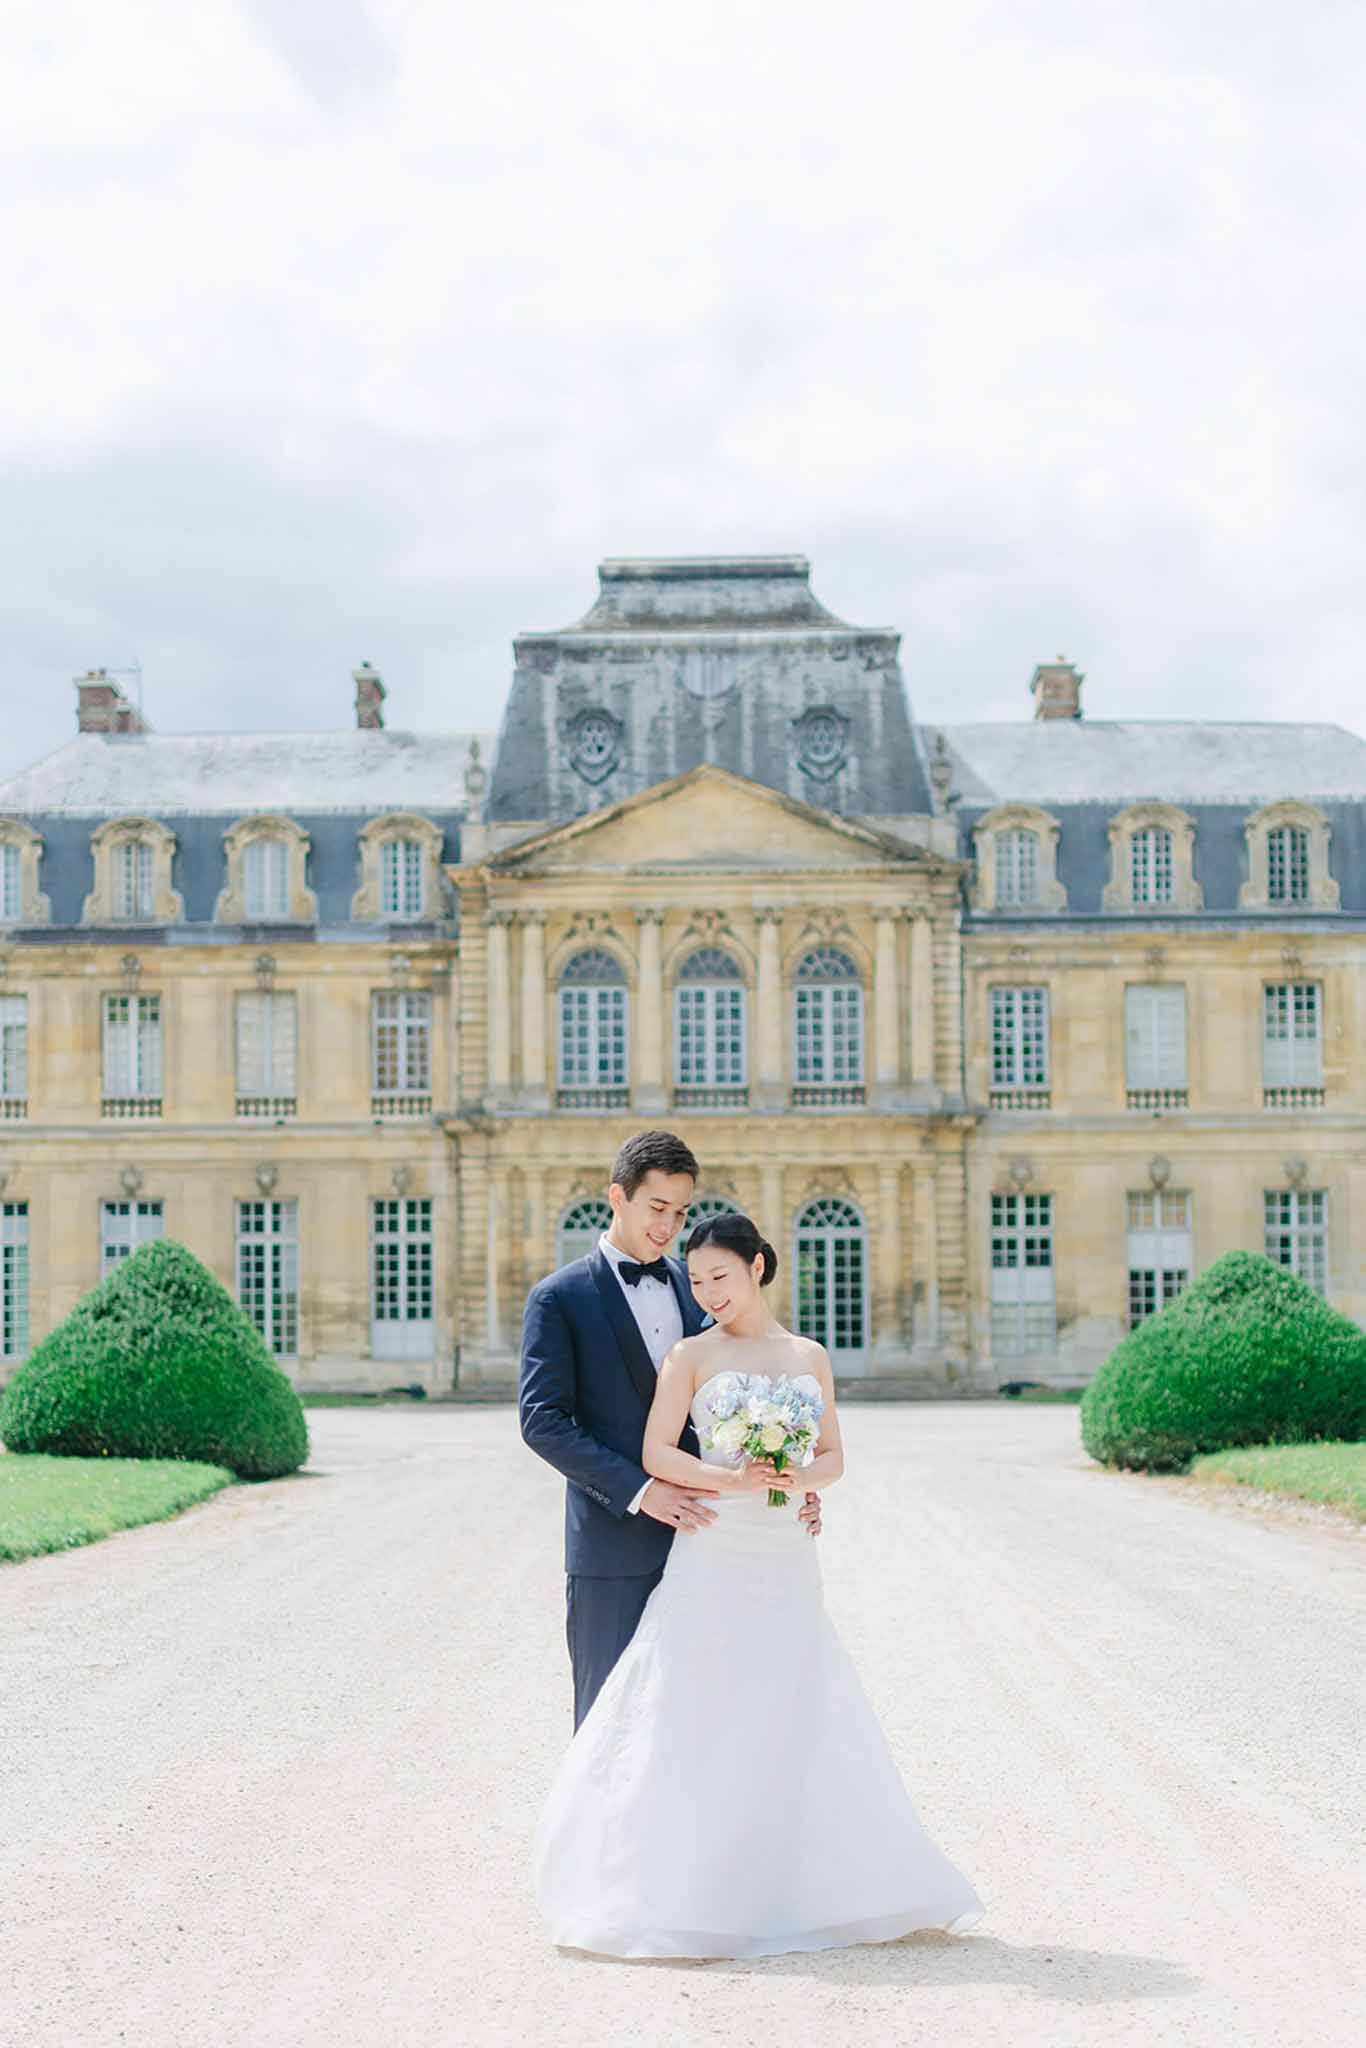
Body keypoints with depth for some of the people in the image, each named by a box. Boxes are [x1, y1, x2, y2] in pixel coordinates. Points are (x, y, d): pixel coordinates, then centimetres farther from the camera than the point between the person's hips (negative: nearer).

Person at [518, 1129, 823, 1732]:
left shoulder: (691, 1285, 12)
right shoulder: (561, 1297, -4)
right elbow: (542, 1420, -11)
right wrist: (639, 1491, -19)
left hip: (697, 1532, 5)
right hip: (615, 1544, -4)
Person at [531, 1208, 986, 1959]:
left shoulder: (810, 1358, 11)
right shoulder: (691, 1355, 2)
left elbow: (833, 1456, 11)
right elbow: (657, 1453, -5)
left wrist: (796, 1478, -10)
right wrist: (731, 1480, -18)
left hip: (785, 1561, 3)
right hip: (712, 1558, -3)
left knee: (805, 1722, 3)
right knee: (702, 1720, -3)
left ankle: (822, 1884, 12)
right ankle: (688, 1891, 3)